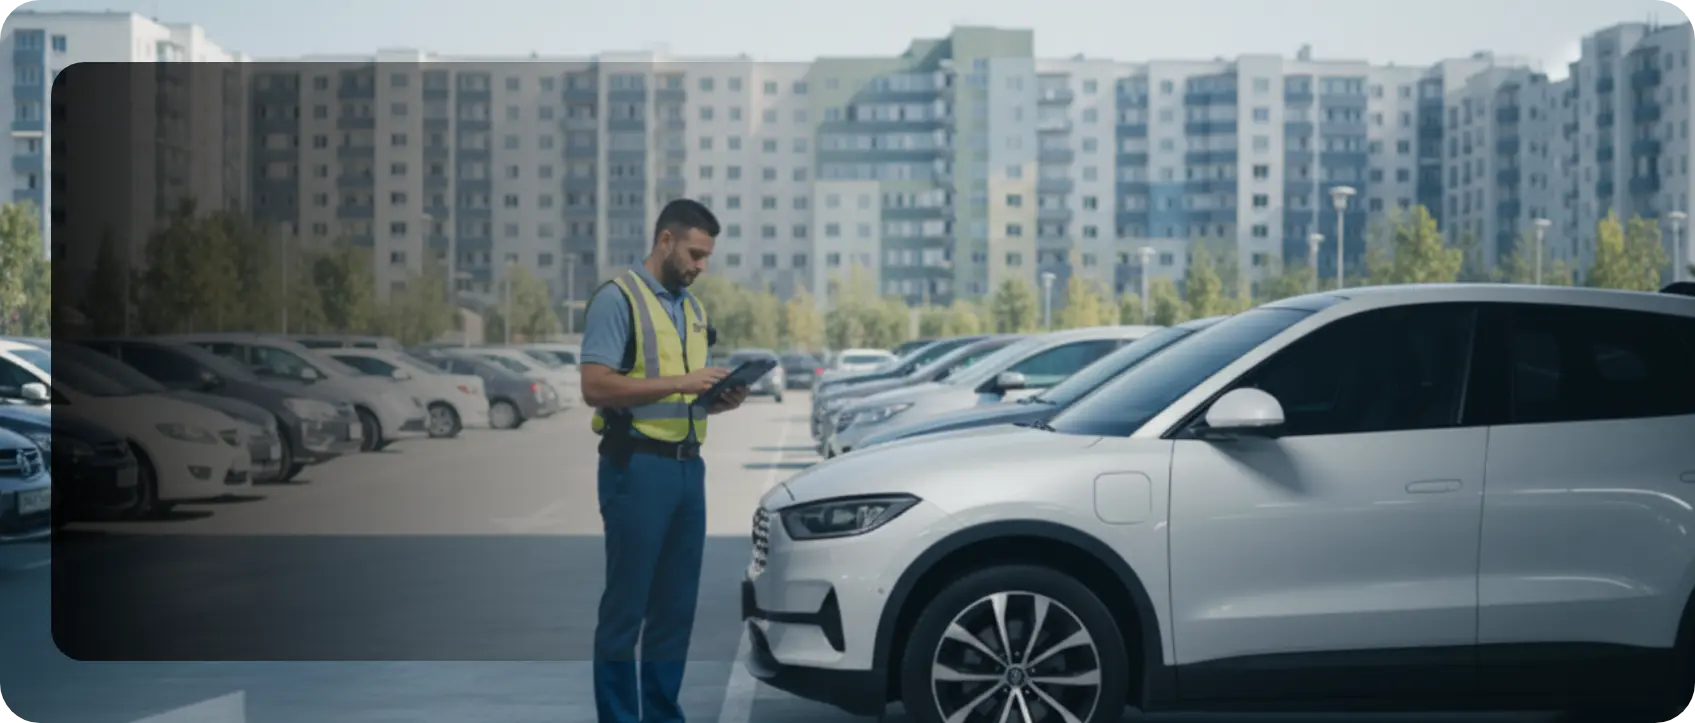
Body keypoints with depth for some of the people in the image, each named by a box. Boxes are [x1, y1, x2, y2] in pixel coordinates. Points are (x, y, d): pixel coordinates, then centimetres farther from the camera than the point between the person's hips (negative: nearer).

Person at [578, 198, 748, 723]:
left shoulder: (693, 308, 18)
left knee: (676, 605, 10)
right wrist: (680, 383, -21)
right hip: (638, 467, -8)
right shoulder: (618, 298, -7)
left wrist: (722, 399, 4)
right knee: (626, 606, -3)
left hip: (688, 466, 8)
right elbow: (595, 386, -17)